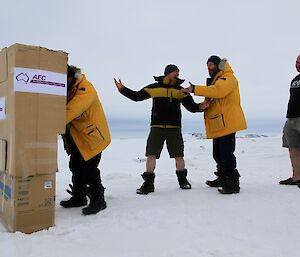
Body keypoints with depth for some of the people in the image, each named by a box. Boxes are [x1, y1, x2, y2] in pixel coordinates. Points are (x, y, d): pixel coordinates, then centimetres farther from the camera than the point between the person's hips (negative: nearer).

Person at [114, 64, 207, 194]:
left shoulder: (180, 90, 9)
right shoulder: (154, 87, 6)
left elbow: (191, 106, 4)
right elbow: (137, 96, 10)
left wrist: (200, 107, -16)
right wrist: (122, 89, 1)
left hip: (174, 128, 1)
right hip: (157, 128, -1)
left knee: (179, 155, 4)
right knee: (151, 154, -3)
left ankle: (183, 180, 25)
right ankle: (148, 183, 9)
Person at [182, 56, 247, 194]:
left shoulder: (228, 77, -6)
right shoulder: (214, 80, 25)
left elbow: (218, 91, -27)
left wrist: (195, 89, -26)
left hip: (227, 122, -10)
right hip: (218, 124, 10)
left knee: (226, 154, -12)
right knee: (218, 154, 16)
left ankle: (233, 183, -5)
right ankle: (223, 178, 29)